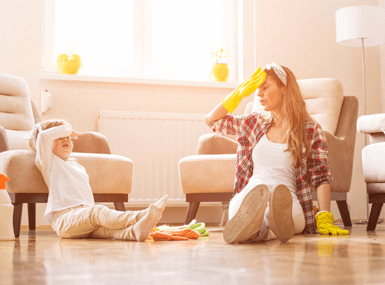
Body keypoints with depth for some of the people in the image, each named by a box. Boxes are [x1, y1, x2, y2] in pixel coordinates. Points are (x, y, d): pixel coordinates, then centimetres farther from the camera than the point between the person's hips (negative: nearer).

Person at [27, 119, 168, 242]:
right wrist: (67, 129, 10)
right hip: (64, 217, -6)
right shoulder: (48, 162, 13)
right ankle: (138, 216, -58)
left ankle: (134, 231, -60)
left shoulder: (79, 167, 35)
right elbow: (43, 135, -4)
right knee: (98, 212, -35)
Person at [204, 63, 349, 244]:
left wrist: (324, 218, -12)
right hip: (248, 196, 2)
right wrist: (239, 94, 18)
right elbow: (211, 120, 29)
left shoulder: (310, 130, 9)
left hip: (287, 201, -2)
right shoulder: (255, 123, 21)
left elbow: (321, 177, 3)